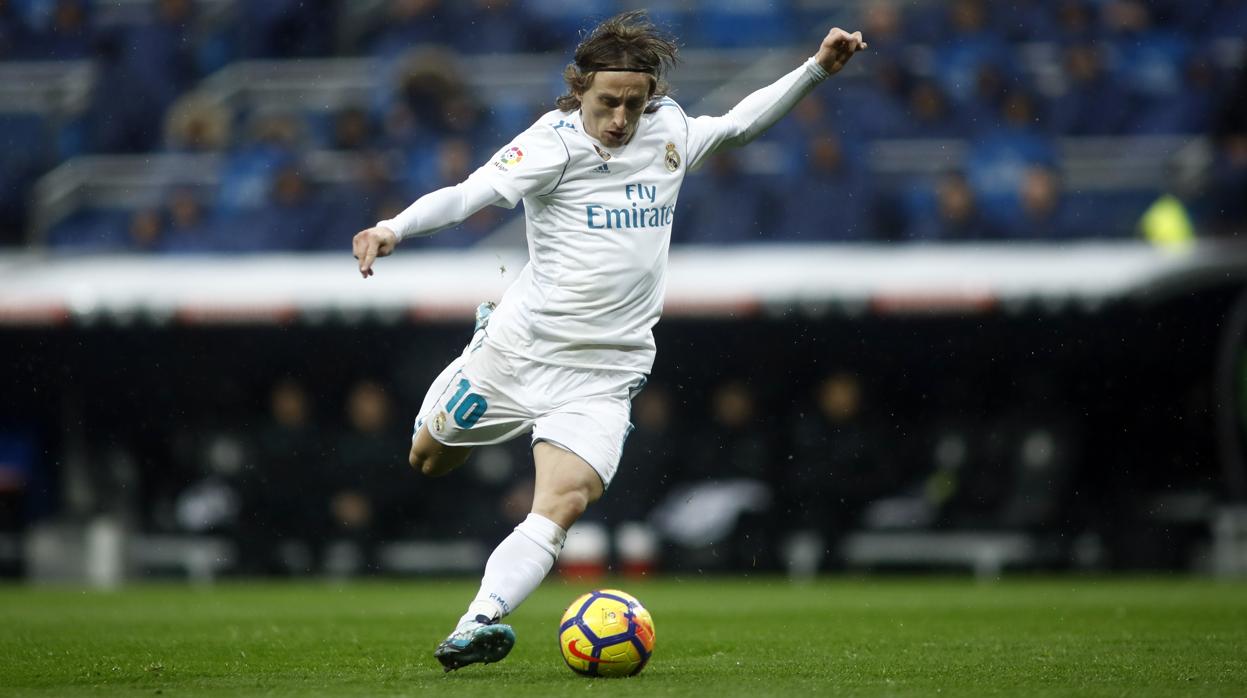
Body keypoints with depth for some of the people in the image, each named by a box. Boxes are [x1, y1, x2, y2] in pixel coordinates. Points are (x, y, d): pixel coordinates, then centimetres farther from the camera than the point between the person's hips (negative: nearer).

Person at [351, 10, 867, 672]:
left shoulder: (669, 132, 4)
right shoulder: (555, 142, -14)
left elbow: (737, 124, 23)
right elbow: (471, 193, -26)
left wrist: (817, 67, 17)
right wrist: (393, 229, -43)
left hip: (603, 374, 2)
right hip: (519, 347, -2)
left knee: (563, 502, -20)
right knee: (428, 460, 18)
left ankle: (480, 620, -28)